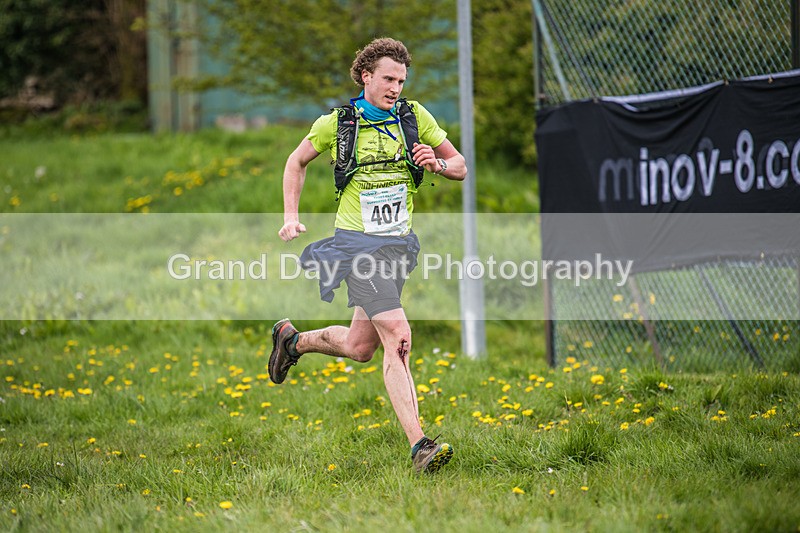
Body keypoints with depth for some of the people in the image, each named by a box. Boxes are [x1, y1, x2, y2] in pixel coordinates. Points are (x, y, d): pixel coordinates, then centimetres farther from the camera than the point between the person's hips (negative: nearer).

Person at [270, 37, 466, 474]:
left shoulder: (415, 117, 4)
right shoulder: (337, 123, -3)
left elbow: (460, 167, 10)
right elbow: (297, 162, 15)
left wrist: (438, 164, -12)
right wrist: (291, 217, 5)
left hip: (400, 242, 5)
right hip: (358, 242, -5)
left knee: (359, 347, 11)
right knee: (397, 338, -18)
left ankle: (292, 340, 42)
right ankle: (419, 446, -22)